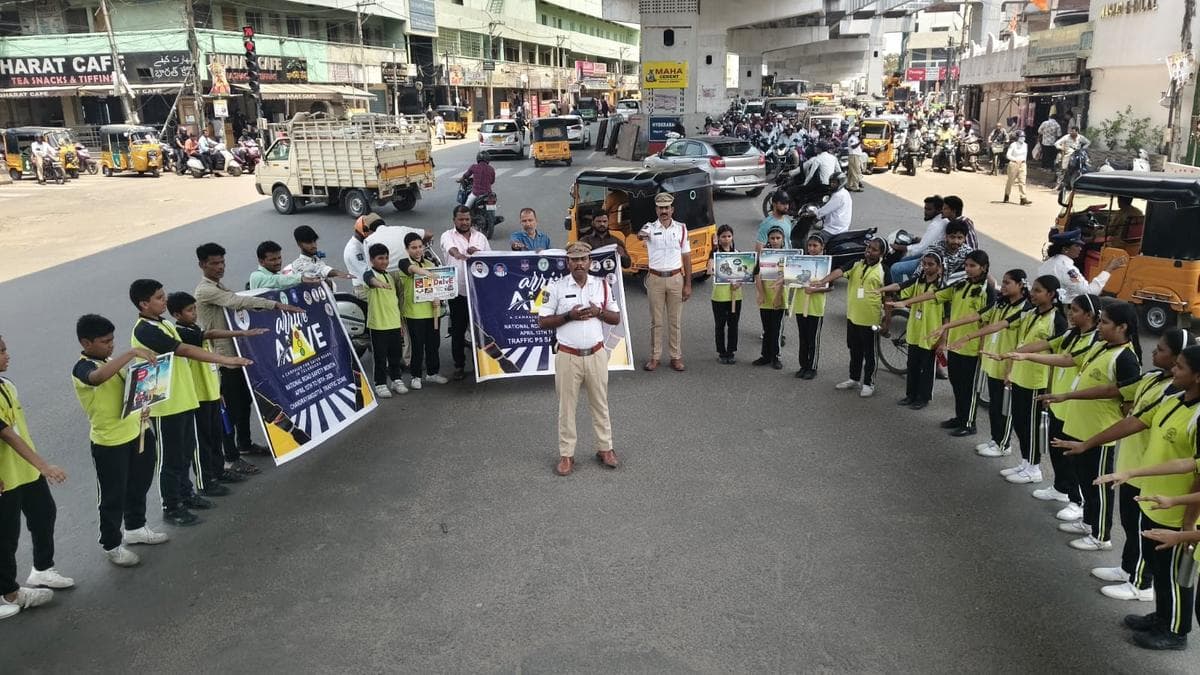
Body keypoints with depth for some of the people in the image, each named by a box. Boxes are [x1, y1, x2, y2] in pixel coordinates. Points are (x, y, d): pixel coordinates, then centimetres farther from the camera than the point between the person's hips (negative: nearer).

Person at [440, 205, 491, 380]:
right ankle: (459, 366, 12)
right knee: (458, 330, 2)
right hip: (458, 290, -2)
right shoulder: (448, 236, 1)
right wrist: (457, 254, -46)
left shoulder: (480, 236, 13)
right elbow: (450, 248, -23)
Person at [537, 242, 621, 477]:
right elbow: (542, 322, -4)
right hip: (568, 357, -2)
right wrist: (568, 316, -17)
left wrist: (598, 312, -11)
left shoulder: (602, 285, 4)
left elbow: (616, 318, 9)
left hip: (596, 354, 2)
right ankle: (566, 455, 15)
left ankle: (605, 448, 25)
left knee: (600, 403, 12)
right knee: (567, 406, 5)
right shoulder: (556, 288, -4)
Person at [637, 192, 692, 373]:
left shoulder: (681, 228, 3)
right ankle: (654, 357, 15)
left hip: (676, 278, 1)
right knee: (656, 320, 6)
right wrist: (641, 235, -55)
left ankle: (676, 357, 16)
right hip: (655, 278, -1)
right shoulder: (650, 228, -3)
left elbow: (686, 257, 5)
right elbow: (641, 234, -29)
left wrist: (688, 284, 1)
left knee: (675, 320, 7)